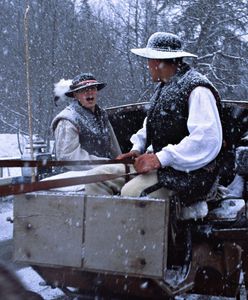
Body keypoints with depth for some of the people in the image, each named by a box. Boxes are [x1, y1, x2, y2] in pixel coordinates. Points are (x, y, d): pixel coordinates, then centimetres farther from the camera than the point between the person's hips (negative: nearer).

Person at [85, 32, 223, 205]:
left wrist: (161, 158, -25)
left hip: (190, 173, -9)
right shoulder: (163, 87, 16)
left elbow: (207, 139, -24)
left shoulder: (196, 89, -14)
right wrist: (137, 149, 8)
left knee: (132, 192, -32)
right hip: (162, 165, 9)